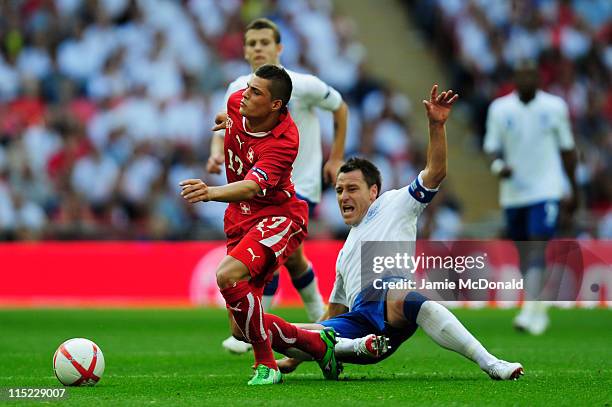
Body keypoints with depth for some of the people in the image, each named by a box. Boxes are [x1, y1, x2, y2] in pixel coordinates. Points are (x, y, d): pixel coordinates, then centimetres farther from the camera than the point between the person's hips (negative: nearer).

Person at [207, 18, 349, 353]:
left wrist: (336, 158, 2)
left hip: (301, 184, -5)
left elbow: (340, 108, 2)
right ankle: (317, 312, 40)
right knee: (290, 257, 14)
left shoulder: (303, 86, -14)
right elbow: (224, 130, 1)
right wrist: (217, 153, -22)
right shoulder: (238, 90, -4)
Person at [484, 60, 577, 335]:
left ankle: (529, 311, -25)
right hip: (513, 193, 3)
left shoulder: (554, 107, -1)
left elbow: (567, 149, 8)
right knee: (524, 252, 11)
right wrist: (498, 166, -19)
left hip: (546, 191, -3)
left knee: (537, 249, -16)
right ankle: (538, 309, 27)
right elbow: (492, 147, 4)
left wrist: (573, 191, 11)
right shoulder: (499, 109, 1)